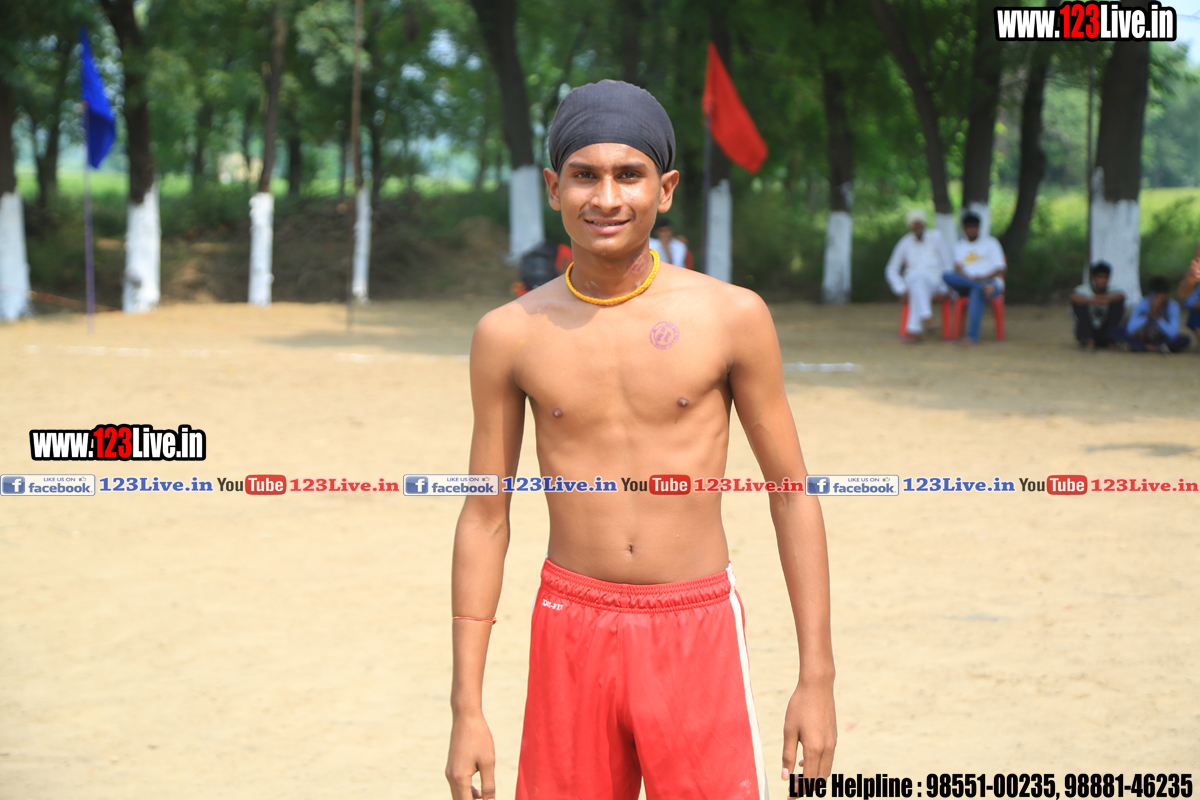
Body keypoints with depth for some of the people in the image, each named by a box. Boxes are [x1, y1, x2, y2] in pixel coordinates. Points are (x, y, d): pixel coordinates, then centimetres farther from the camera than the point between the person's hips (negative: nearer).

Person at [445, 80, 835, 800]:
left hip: (696, 631, -1)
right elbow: (485, 519, 6)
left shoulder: (731, 317, -3)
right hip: (571, 631, 1)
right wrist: (467, 709, 3)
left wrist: (817, 678, -1)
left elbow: (792, 493, 3)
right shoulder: (510, 335, 1)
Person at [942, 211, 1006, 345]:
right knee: (947, 275, -29)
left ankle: (972, 335, -47)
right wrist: (969, 278, -18)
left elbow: (1000, 270, 3)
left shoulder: (990, 242, 13)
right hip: (965, 285, 3)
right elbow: (957, 268, 5)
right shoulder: (958, 246, 22)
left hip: (991, 282, -3)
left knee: (976, 292, -41)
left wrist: (983, 278, -17)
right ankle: (984, 288, -40)